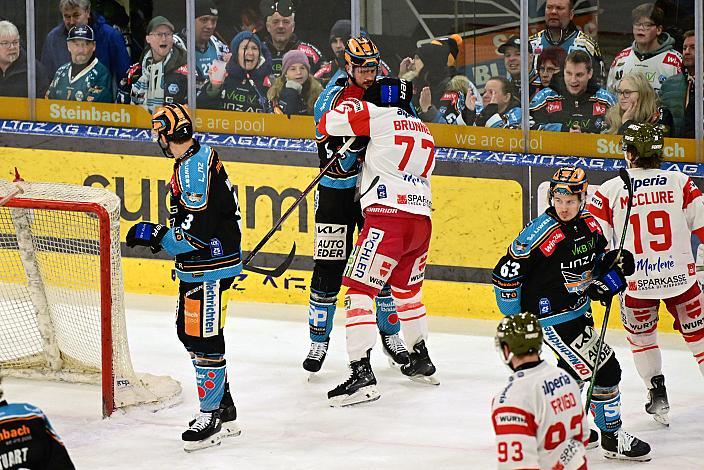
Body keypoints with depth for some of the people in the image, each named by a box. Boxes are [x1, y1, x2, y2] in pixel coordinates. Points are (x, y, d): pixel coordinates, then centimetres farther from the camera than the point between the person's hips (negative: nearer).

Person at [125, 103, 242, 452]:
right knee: (188, 332, 18)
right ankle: (224, 409, 26)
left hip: (209, 270, -11)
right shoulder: (197, 160, 11)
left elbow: (197, 232, -24)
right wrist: (160, 235, 15)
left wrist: (154, 235, -16)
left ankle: (212, 417, -1)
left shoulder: (195, 169, -21)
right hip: (198, 267, 11)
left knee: (204, 338, -6)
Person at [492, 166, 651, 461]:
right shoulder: (540, 234, -22)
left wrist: (615, 265, -4)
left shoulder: (589, 225, 0)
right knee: (604, 369, -10)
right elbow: (505, 274, -17)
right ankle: (613, 438, 1)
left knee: (573, 370, 23)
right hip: (551, 317, -8)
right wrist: (515, 321, -11)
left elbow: (595, 260, 19)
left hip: (579, 310, 8)